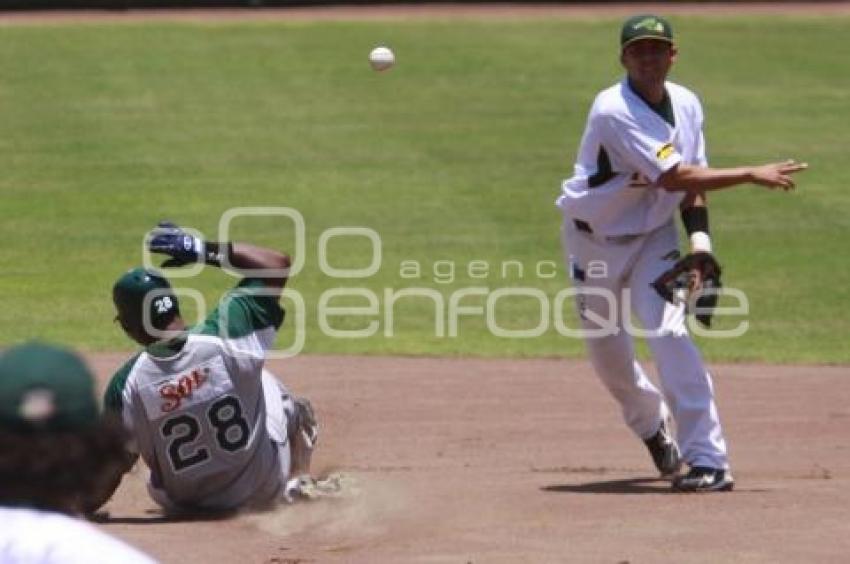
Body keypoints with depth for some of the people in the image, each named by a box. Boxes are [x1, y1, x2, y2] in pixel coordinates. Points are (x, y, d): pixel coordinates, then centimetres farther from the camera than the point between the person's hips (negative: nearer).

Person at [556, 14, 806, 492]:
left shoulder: (687, 104, -4)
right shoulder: (613, 112, -26)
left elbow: (692, 183, 4)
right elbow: (675, 177, -31)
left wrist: (701, 241, -12)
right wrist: (750, 175, -32)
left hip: (654, 236, 2)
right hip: (595, 239, -2)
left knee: (669, 331, -18)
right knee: (607, 350, 7)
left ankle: (708, 460, -22)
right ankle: (652, 426, 39)